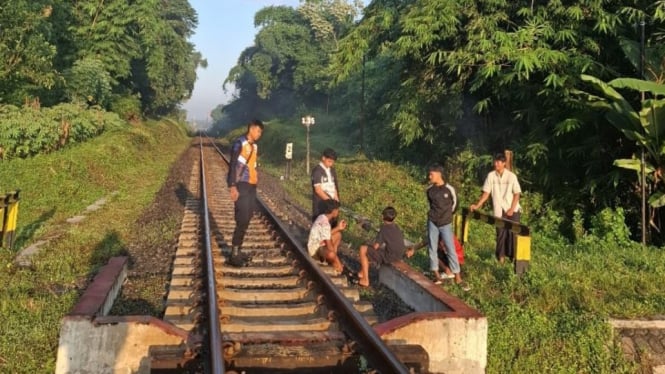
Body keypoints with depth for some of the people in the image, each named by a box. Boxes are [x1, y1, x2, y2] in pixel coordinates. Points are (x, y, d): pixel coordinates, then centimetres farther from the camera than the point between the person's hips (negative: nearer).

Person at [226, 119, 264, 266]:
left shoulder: (255, 146, 15)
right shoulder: (239, 143, -9)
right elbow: (232, 165, -13)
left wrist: (255, 181, 17)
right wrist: (232, 186, -19)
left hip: (251, 187, 8)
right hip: (241, 186, -8)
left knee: (246, 221, 8)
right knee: (242, 221, -10)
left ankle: (237, 252, 15)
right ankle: (234, 255, -4)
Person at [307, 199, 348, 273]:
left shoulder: (322, 217, 3)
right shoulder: (325, 223, -26)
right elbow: (329, 246, -28)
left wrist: (338, 228, 10)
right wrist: (339, 262, -21)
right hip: (315, 250, -11)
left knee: (338, 235, 19)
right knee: (331, 255, -42)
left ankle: (331, 260, 8)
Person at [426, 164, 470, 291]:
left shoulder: (449, 189, -12)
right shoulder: (429, 189, -2)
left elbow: (454, 203, 5)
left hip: (445, 224, -3)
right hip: (432, 222, 3)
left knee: (451, 250, -2)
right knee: (432, 248, 4)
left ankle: (458, 278, 3)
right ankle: (436, 275, 15)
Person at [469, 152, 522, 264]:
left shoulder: (511, 176, -8)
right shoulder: (491, 175, -4)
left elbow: (517, 194, -5)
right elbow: (486, 193, 0)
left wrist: (512, 209, -12)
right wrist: (477, 205, -10)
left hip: (512, 210, -1)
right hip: (499, 210, 1)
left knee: (513, 232, -1)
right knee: (501, 232, 4)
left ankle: (514, 255, 11)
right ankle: (501, 255, 18)